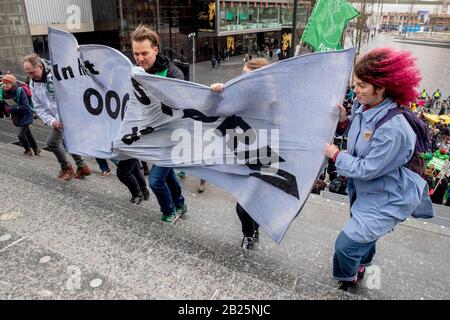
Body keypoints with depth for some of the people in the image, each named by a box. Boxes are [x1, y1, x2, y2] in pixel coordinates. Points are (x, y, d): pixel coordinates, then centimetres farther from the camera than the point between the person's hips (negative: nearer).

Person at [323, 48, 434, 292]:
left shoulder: (393, 128, -34)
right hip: (364, 189, 8)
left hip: (385, 200, -8)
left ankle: (348, 278, 33)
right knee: (363, 235, 31)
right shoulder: (361, 105, -9)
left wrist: (336, 155, -17)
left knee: (347, 244, -2)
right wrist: (345, 121, -8)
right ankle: (360, 267, 61)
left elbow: (367, 169, -28)